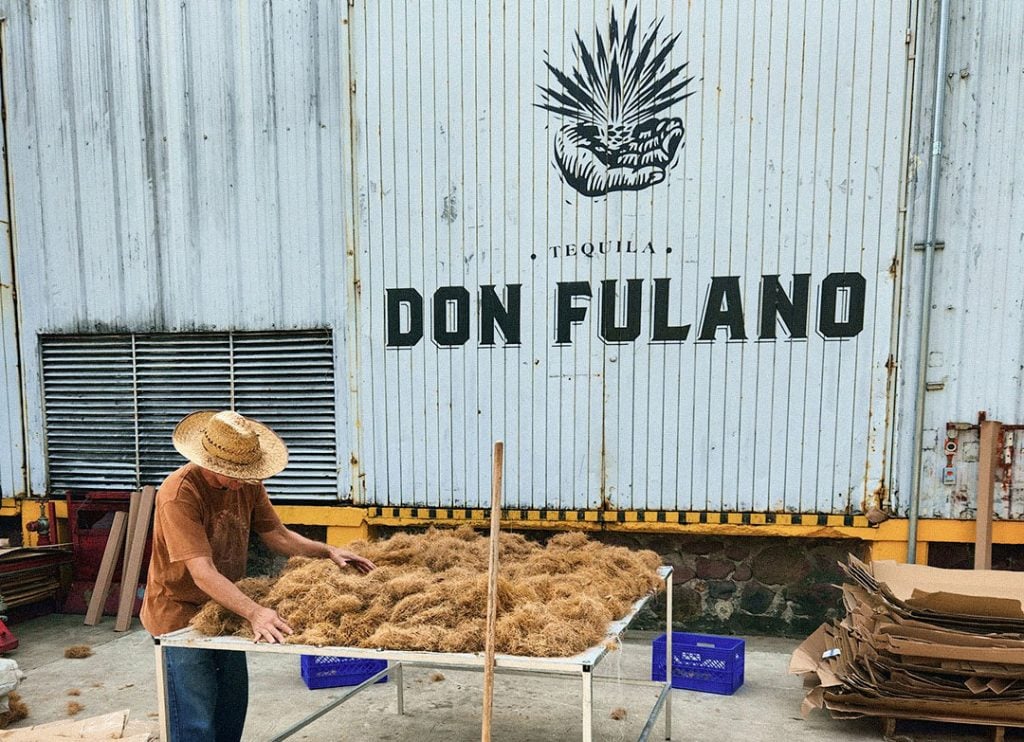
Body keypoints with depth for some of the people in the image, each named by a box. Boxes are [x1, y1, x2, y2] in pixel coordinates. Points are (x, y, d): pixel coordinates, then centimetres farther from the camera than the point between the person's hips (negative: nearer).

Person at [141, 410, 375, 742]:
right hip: (181, 614, -7)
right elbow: (203, 573, -36)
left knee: (232, 706, 18)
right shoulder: (179, 493, -29)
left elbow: (278, 536, 2)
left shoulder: (247, 484, -8)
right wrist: (253, 612, -46)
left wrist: (328, 551, -11)